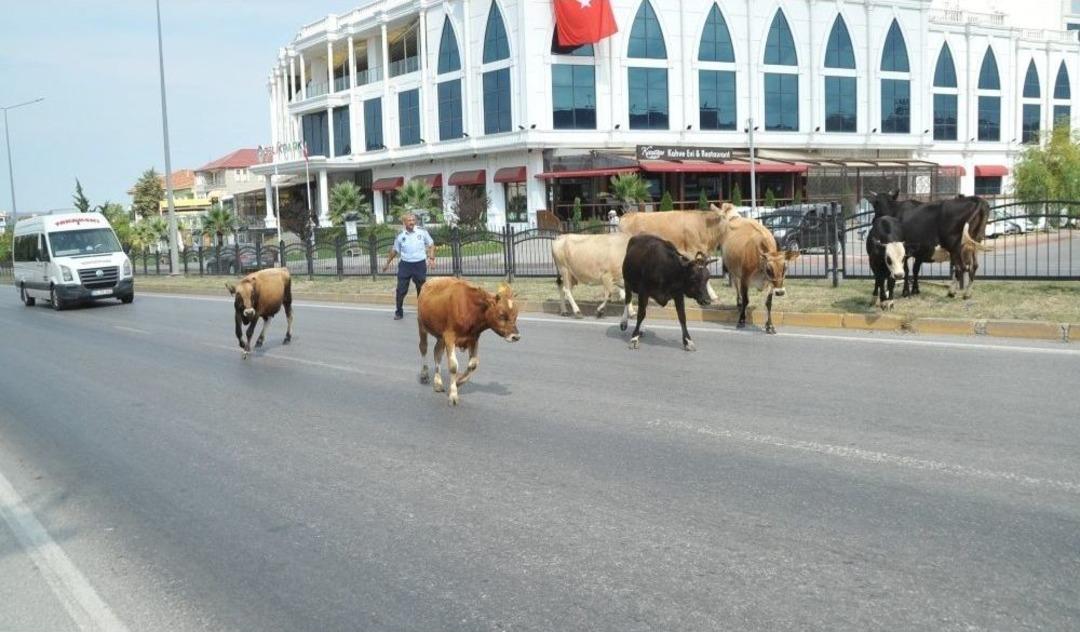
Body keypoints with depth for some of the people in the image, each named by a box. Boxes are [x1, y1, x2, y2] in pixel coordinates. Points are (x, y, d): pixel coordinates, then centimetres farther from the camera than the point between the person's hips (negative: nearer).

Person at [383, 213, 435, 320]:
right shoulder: (400, 236, 0)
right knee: (401, 290, 0)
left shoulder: (422, 232, -3)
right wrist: (387, 263, 18)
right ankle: (399, 312, 12)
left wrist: (431, 258, -5)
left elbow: (431, 244, 7)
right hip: (405, 265, 1)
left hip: (420, 264, 0)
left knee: (421, 289, 8)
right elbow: (394, 250, 13)